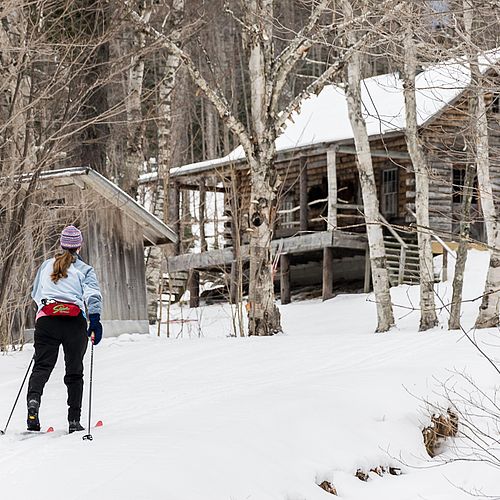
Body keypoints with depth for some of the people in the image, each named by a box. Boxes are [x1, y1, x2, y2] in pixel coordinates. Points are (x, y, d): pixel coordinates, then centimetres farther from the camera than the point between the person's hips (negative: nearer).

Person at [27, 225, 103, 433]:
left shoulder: (46, 266, 19)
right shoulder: (84, 270, 9)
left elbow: (35, 294, 31)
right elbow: (93, 295, -7)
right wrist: (95, 321, -13)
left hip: (46, 319, 2)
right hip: (75, 321, -2)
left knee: (42, 365, 1)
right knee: (74, 371, 9)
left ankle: (33, 398, -30)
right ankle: (74, 421, 8)